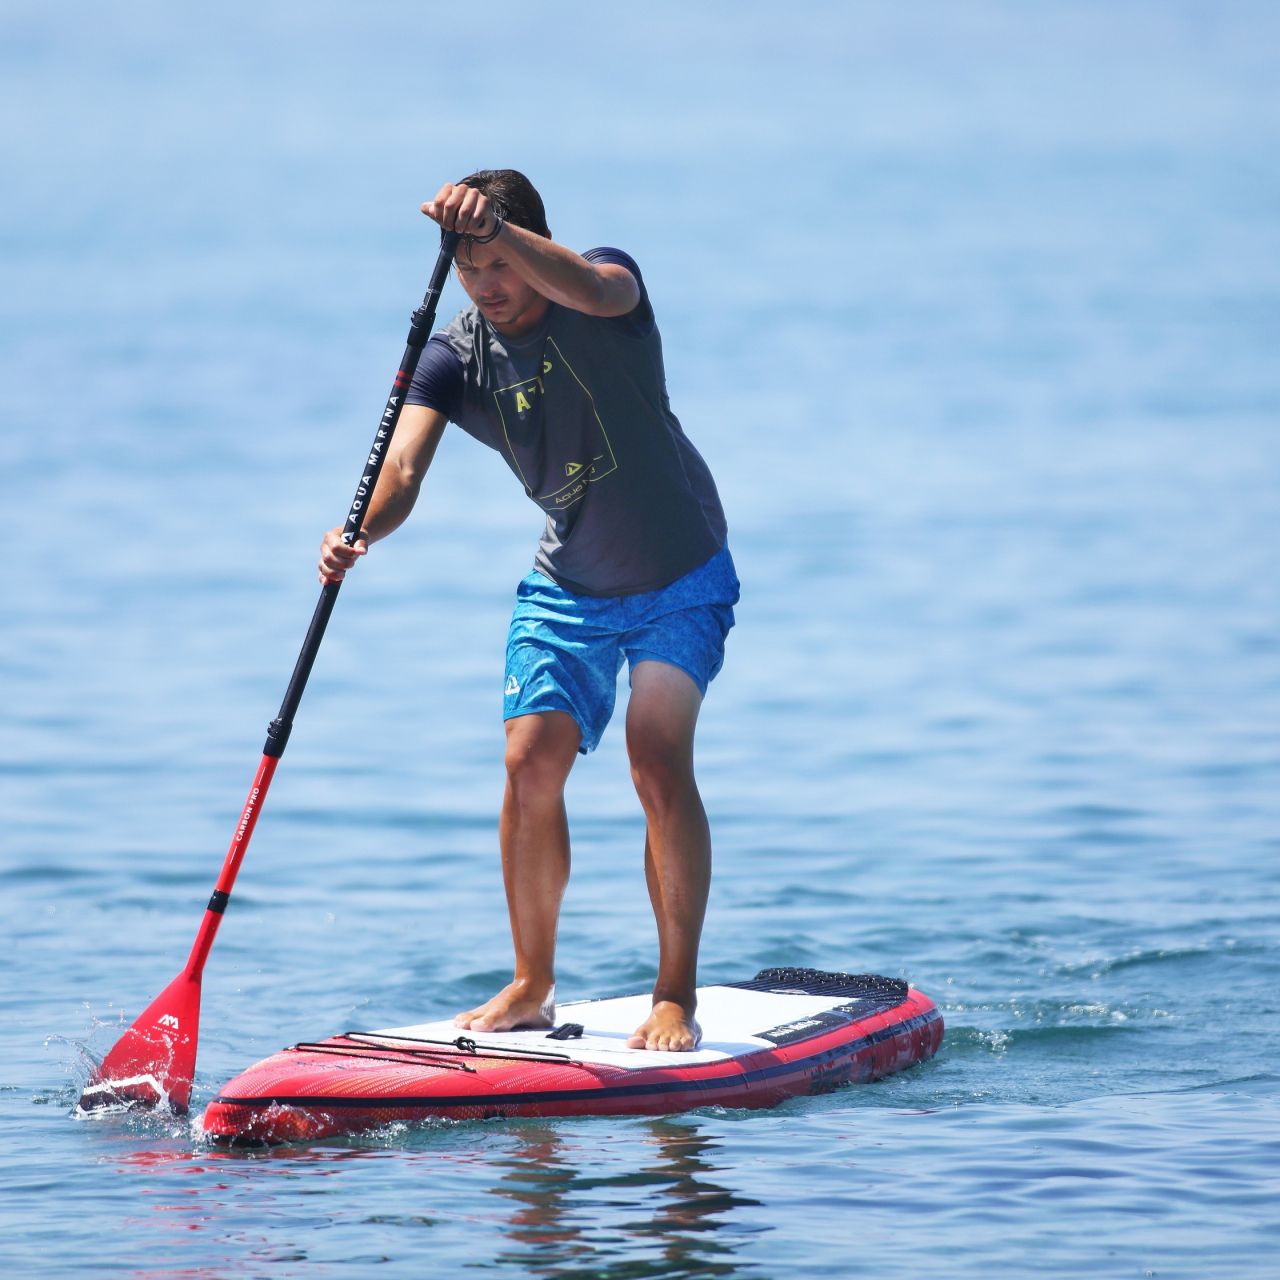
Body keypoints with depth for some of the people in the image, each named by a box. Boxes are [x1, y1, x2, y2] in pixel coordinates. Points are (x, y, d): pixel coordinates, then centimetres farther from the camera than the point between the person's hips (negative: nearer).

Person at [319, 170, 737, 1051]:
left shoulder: (609, 282, -20)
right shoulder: (455, 359, -11)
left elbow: (592, 289, -47)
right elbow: (404, 465, -26)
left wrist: (497, 228, -64)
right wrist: (360, 531, -48)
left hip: (681, 579, -4)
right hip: (568, 587, 4)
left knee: (659, 759, -18)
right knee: (532, 759, -9)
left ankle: (678, 997, -13)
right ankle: (533, 988, 8)